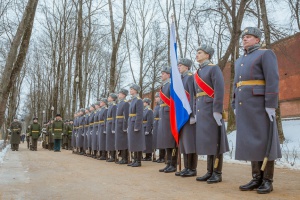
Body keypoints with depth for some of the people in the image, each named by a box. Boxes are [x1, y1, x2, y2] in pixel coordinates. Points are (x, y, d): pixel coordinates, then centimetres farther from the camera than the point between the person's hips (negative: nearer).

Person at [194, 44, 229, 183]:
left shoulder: (214, 68, -4)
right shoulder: (197, 73, 20)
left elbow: (219, 90, -13)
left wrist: (217, 111, -20)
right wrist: (196, 112, 16)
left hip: (211, 110, -8)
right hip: (201, 111, 8)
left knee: (214, 141, -4)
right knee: (206, 142, 9)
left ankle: (217, 173, 2)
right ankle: (210, 172, 16)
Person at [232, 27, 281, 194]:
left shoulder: (266, 54, -1)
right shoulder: (240, 61, 22)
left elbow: (273, 80, -11)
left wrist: (271, 105, -19)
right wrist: (236, 106, 14)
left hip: (260, 104, -7)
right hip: (244, 107, 7)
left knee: (264, 141, -5)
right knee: (250, 141, 5)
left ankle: (268, 181, 1)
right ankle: (257, 178, 10)